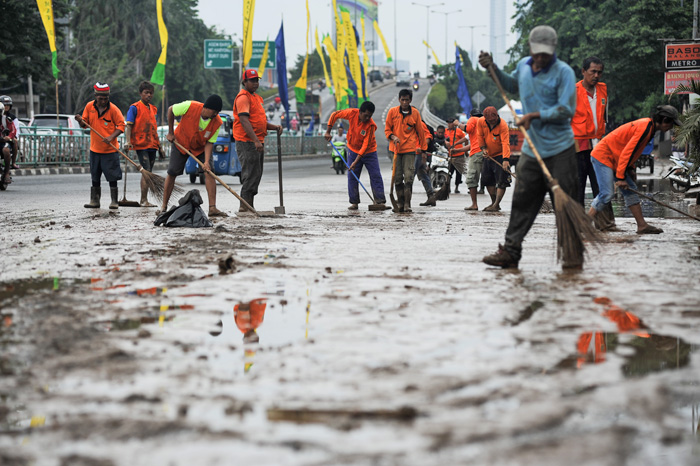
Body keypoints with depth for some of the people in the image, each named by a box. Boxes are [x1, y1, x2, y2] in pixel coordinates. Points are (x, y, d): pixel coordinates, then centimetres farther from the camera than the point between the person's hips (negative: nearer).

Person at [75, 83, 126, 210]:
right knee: (95, 177, 11)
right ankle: (94, 201, 19)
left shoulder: (113, 109, -10)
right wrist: (81, 121, -14)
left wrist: (111, 137, -22)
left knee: (112, 177, -3)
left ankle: (114, 201, 5)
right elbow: (85, 125, 10)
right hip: (95, 149, 4)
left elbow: (121, 125, -8)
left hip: (110, 149, -4)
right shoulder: (89, 107, 0)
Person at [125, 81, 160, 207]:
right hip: (141, 145, -7)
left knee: (148, 173, 8)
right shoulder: (135, 107, -4)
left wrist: (159, 145, 23)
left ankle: (144, 201, 14)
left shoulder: (153, 109, 16)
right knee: (146, 172, -13)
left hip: (152, 145, 7)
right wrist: (128, 141, -21)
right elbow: (129, 125, -9)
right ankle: (144, 200, -11)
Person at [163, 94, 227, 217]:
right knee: (172, 173, -2)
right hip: (181, 143, -1)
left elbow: (209, 142, -18)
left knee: (209, 172, -16)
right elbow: (170, 110, -14)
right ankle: (164, 207, 10)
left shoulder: (217, 122, -25)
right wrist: (170, 133, -9)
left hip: (201, 148, 1)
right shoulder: (190, 106, -32)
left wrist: (207, 161, -31)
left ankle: (212, 208, -18)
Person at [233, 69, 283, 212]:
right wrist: (255, 140, -29)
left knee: (256, 176, 12)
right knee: (251, 175, -12)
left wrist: (274, 127, 7)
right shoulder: (243, 97, -10)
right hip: (247, 142, -10)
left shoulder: (257, 98, 21)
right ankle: (245, 206, -10)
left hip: (258, 142, 10)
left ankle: (249, 206, 17)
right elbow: (244, 121, -21)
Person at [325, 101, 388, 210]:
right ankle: (354, 202, 5)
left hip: (368, 152, -2)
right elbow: (334, 115, -3)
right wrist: (328, 132, -5)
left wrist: (356, 161, -31)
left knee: (376, 176, -7)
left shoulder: (371, 125, -26)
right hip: (353, 150, 2)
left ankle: (380, 201, -4)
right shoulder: (352, 113, -18)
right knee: (352, 177, -1)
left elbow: (365, 145, -27)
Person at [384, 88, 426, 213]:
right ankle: (400, 204, 11)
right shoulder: (392, 111, 3)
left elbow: (420, 130, 13)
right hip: (396, 149, 1)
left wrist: (422, 147, 18)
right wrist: (393, 137, -12)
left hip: (410, 149, -1)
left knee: (408, 177, -10)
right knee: (397, 178, 2)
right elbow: (387, 129, 8)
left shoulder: (415, 113, 4)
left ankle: (407, 205, -9)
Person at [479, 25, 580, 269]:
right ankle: (510, 251, 9)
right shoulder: (523, 66, 11)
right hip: (531, 150, 6)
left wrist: (534, 115, -14)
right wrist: (493, 69, 23)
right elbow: (512, 84, 35)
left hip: (559, 150, -6)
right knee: (522, 202, 5)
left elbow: (566, 110, -16)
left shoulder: (563, 72, -9)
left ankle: (573, 253, 4)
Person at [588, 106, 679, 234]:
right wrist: (621, 178, -23)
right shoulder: (645, 127, -21)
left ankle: (642, 225, 5)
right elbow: (627, 152, -25)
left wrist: (630, 168, 12)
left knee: (631, 190, 6)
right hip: (603, 156, -10)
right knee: (607, 193, -17)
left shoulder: (648, 125, 10)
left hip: (614, 159, 10)